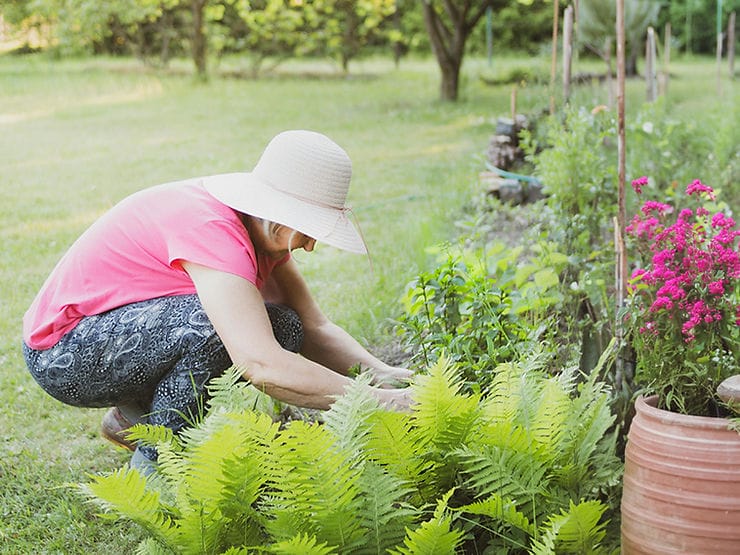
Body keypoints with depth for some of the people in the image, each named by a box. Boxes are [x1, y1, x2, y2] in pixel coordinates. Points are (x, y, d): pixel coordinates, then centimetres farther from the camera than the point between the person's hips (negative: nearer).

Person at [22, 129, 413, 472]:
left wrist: (380, 373, -21)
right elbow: (261, 366, -42)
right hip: (62, 357, -9)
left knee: (284, 331, -6)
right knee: (213, 324, -34)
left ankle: (136, 416, 9)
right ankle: (153, 465, -12)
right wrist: (376, 401, -39)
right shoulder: (210, 228, -33)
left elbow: (314, 327, -4)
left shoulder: (262, 227, -4)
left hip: (131, 327, 9)